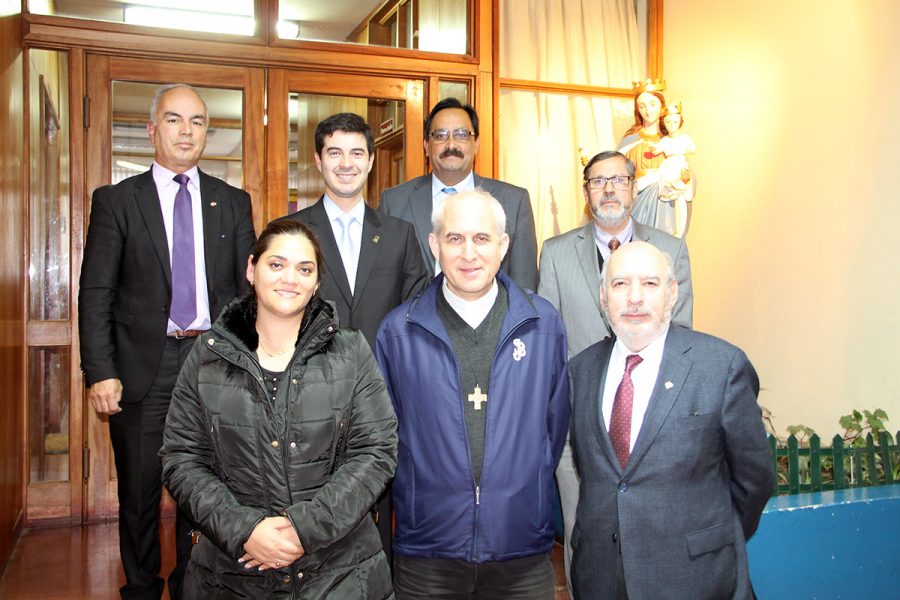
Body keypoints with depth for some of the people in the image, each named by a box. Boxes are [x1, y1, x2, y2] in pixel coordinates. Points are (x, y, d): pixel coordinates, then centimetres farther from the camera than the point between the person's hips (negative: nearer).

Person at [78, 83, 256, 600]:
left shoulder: (233, 202, 8)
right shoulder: (116, 201, 2)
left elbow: (248, 286, 8)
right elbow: (96, 294, -2)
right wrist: (101, 373, -10)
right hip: (143, 368, -1)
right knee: (140, 494, 11)